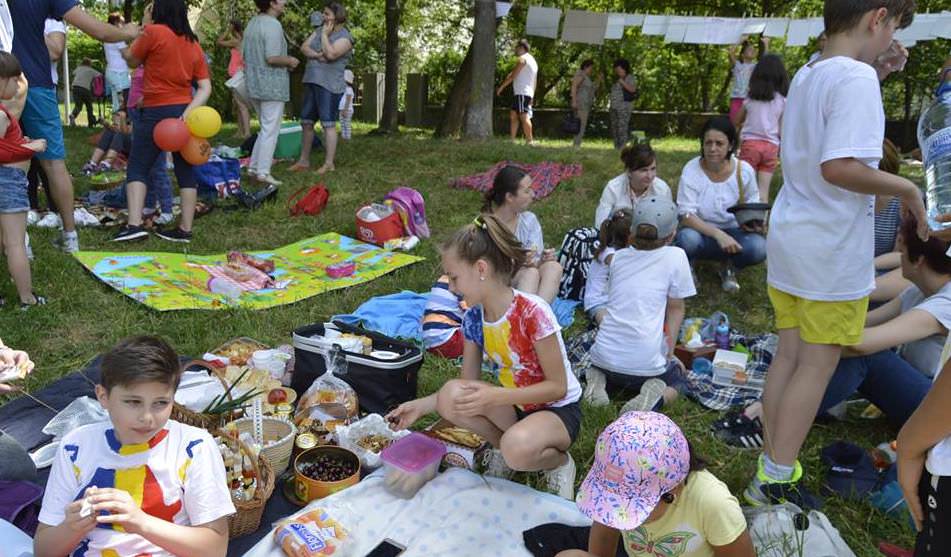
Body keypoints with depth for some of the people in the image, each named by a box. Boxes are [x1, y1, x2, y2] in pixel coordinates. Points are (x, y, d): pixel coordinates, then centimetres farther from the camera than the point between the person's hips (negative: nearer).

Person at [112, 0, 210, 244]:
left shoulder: (154, 32, -7)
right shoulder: (194, 44, 10)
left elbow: (132, 61, 7)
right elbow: (206, 87, 3)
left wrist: (143, 28, 12)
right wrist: (189, 110, -9)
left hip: (156, 112, -5)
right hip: (183, 112, 5)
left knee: (137, 168, 2)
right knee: (185, 170, 7)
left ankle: (134, 224, -10)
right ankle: (185, 230, 8)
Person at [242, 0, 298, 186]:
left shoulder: (252, 23, 12)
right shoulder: (273, 25, -15)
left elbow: (243, 55, 16)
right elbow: (272, 58, -23)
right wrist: (290, 61, -5)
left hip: (254, 85, 9)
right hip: (272, 87, -9)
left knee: (267, 128, 19)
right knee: (270, 130, -2)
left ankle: (254, 166, 20)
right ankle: (263, 172, 0)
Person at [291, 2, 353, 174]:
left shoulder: (345, 37, -7)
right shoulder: (319, 30, 15)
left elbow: (331, 54, -22)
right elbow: (304, 47, 6)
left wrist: (325, 35, -9)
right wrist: (317, 55, -13)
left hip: (330, 86, -8)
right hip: (311, 82, 8)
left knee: (328, 124, -7)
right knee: (306, 122, 9)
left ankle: (329, 163, -2)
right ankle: (304, 160, 18)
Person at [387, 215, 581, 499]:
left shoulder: (532, 312, -26)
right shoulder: (474, 318, -6)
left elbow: (558, 387, -21)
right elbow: (469, 384, 2)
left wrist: (494, 397, -30)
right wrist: (421, 406, -9)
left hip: (558, 410, -5)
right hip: (515, 405, 6)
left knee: (517, 447, -37)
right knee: (451, 396, -21)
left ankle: (560, 461, -2)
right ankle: (501, 447, 3)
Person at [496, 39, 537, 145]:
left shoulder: (523, 59, -6)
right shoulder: (533, 60, 24)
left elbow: (512, 76, -11)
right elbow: (535, 81, 23)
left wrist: (501, 87, -4)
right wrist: (532, 96, 23)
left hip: (521, 93, -10)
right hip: (528, 93, 10)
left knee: (524, 116, -13)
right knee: (513, 115, 10)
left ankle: (530, 141, -17)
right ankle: (512, 139, 7)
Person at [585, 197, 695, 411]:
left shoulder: (617, 257, 10)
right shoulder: (675, 257, -1)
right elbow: (676, 309, 3)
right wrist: (669, 354, 12)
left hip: (605, 357, 4)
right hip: (645, 364, -3)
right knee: (678, 379, 29)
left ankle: (598, 380, 6)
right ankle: (655, 395, -2)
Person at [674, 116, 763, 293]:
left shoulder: (744, 170, -6)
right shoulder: (691, 169, -14)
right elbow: (686, 216, -21)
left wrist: (755, 223, -17)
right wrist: (718, 234, -34)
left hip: (733, 232, 2)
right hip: (700, 231, -2)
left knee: (758, 247, -29)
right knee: (687, 238, -37)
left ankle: (730, 268, 6)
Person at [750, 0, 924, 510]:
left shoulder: (806, 76, 12)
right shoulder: (857, 78, -16)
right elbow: (838, 167, -26)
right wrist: (906, 188, -13)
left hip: (788, 239, 8)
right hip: (833, 252, -8)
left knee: (788, 356, 13)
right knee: (817, 366, 2)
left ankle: (772, 468, 23)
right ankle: (774, 479, 10)